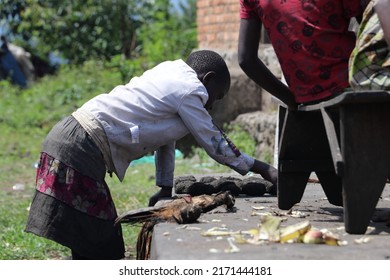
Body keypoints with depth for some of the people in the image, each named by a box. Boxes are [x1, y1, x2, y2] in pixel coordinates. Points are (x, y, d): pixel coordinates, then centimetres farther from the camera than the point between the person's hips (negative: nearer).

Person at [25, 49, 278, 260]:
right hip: (81, 149, -10)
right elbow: (215, 144, 1)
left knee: (103, 246, 14)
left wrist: (166, 189, 25)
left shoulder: (171, 71, 20)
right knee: (94, 249, -6)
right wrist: (262, 169, 13)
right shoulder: (191, 91, -6)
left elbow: (165, 134, 24)